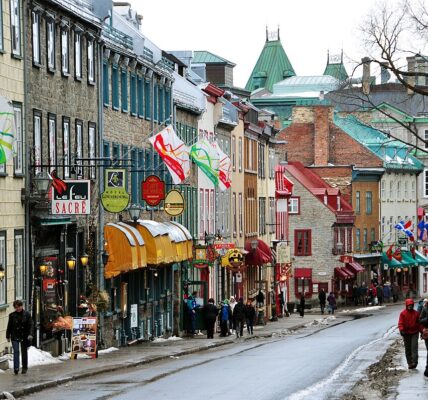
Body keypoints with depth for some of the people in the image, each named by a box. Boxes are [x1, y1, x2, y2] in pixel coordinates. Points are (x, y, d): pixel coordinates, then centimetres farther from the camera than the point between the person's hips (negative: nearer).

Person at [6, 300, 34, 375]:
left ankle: (24, 368, 22)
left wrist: (30, 334, -16)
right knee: (16, 351, -13)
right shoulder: (12, 315, 2)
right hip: (15, 337, 0)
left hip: (24, 337, 0)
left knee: (24, 352, 11)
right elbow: (9, 327, 9)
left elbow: (30, 325, -4)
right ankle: (16, 368, -19)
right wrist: (8, 336, 10)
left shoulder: (27, 314, -1)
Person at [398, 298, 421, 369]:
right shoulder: (403, 313, -2)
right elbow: (400, 323, -7)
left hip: (414, 333, 0)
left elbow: (419, 323, 10)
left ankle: (414, 362, -17)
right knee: (407, 349, 6)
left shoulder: (416, 313, 4)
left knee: (414, 347, -12)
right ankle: (409, 363, 12)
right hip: (406, 333, 0)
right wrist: (401, 330, -22)